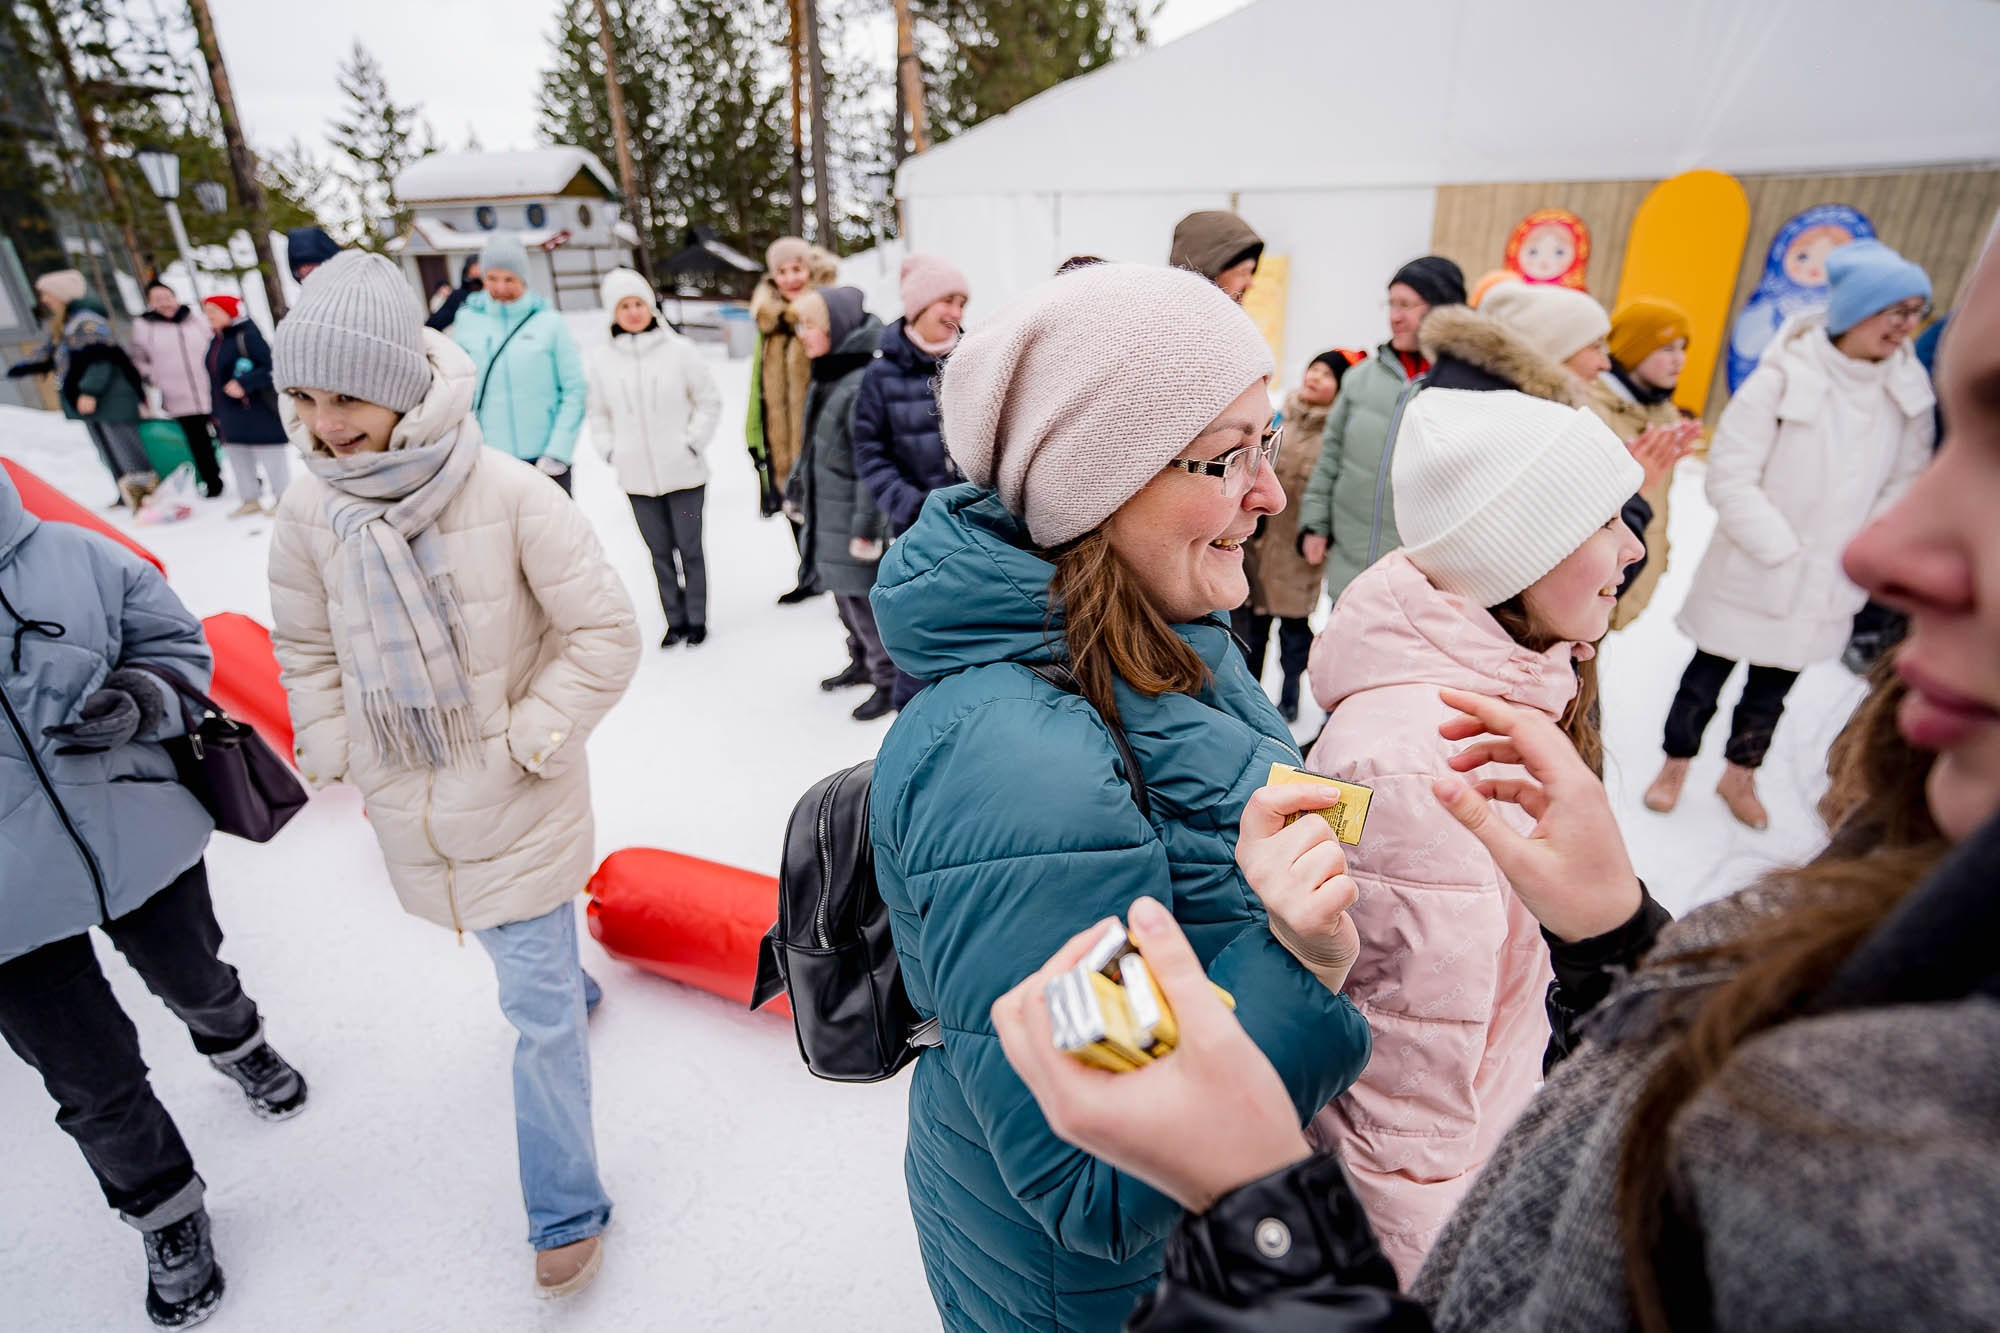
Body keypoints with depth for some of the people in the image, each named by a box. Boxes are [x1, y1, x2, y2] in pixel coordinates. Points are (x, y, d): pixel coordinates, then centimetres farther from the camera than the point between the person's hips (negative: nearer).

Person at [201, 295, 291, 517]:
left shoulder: (247, 335, -13)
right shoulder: (215, 340, 12)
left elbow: (271, 367, -20)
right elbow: (215, 378, 17)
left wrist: (243, 384, -28)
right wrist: (216, 412, 17)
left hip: (258, 413, -9)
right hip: (230, 415, 9)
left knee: (271, 457, 2)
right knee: (237, 457, 13)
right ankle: (251, 500, 24)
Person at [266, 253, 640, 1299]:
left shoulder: (508, 495, -21)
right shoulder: (307, 514, -7)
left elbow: (604, 633, -16)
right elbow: (306, 653, 9)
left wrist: (528, 741, -15)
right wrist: (340, 758, 2)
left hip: (516, 799, -4)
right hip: (407, 807, 5)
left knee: (535, 1008, 4)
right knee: (524, 964, 27)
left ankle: (565, 1211, 23)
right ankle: (573, 985, 61)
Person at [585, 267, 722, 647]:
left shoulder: (679, 350, -4)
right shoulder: (601, 360, 3)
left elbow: (709, 402, 1)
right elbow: (598, 413, 13)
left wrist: (693, 442, -6)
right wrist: (610, 451, 1)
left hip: (683, 472, -2)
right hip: (637, 477, 3)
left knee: (689, 548, 5)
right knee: (660, 552, 10)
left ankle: (697, 620, 17)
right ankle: (675, 621, 21)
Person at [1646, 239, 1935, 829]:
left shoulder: (1909, 392, -1)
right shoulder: (1782, 377, -17)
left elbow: (1905, 483, 6)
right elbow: (1730, 476, -16)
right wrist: (1781, 550, -15)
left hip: (1827, 586, 4)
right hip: (1750, 575, -4)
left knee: (1773, 688, 17)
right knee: (1708, 674, 10)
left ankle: (1740, 774, 36)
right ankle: (1675, 765, 29)